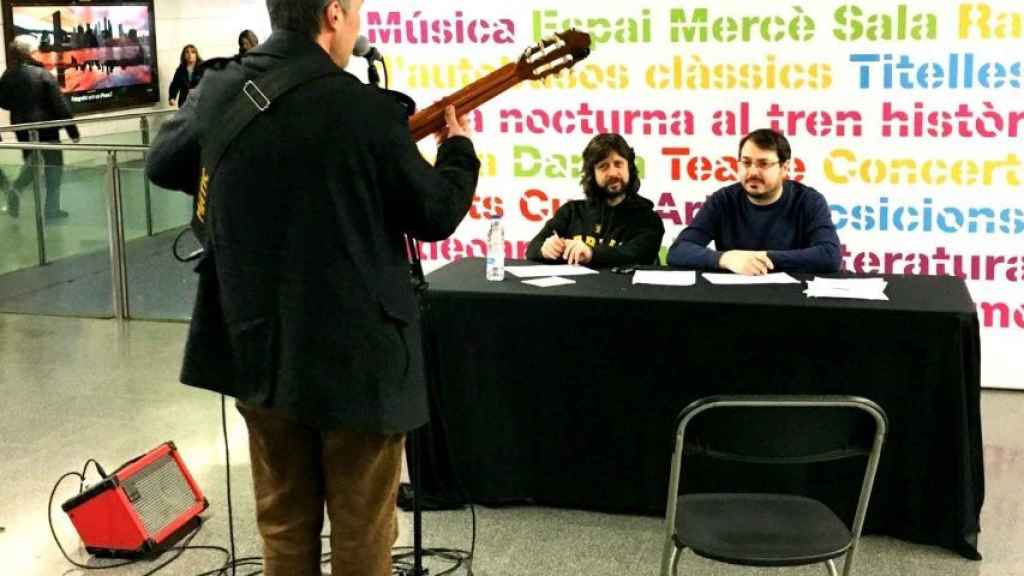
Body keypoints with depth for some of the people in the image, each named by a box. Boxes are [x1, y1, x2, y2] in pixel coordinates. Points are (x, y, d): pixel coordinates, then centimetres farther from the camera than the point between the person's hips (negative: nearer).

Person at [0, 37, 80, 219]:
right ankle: (51, 209, 8)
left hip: (22, 128, 5)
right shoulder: (43, 74, -15)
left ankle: (16, 188, -5)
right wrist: (72, 129, -10)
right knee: (54, 166, 8)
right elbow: (60, 104, -15)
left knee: (32, 163, 22)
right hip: (46, 126, -5)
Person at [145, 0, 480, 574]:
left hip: (256, 344, 5)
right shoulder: (365, 109, -18)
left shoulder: (219, 90, -2)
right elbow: (436, 215, -7)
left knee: (284, 528, 20)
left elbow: (163, 166, 17)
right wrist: (458, 149, 12)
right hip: (355, 352, -5)